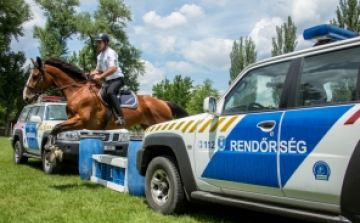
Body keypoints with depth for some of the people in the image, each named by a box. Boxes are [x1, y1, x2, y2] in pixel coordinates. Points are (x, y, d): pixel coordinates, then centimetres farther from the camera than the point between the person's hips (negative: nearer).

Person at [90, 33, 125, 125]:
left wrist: (100, 76, -27)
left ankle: (120, 117, -40)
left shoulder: (111, 53, -12)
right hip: (108, 80, 10)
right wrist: (91, 73, 4)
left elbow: (113, 69, -25)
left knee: (110, 92, -35)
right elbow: (99, 69, 25)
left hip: (117, 78, -10)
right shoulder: (100, 56, 15)